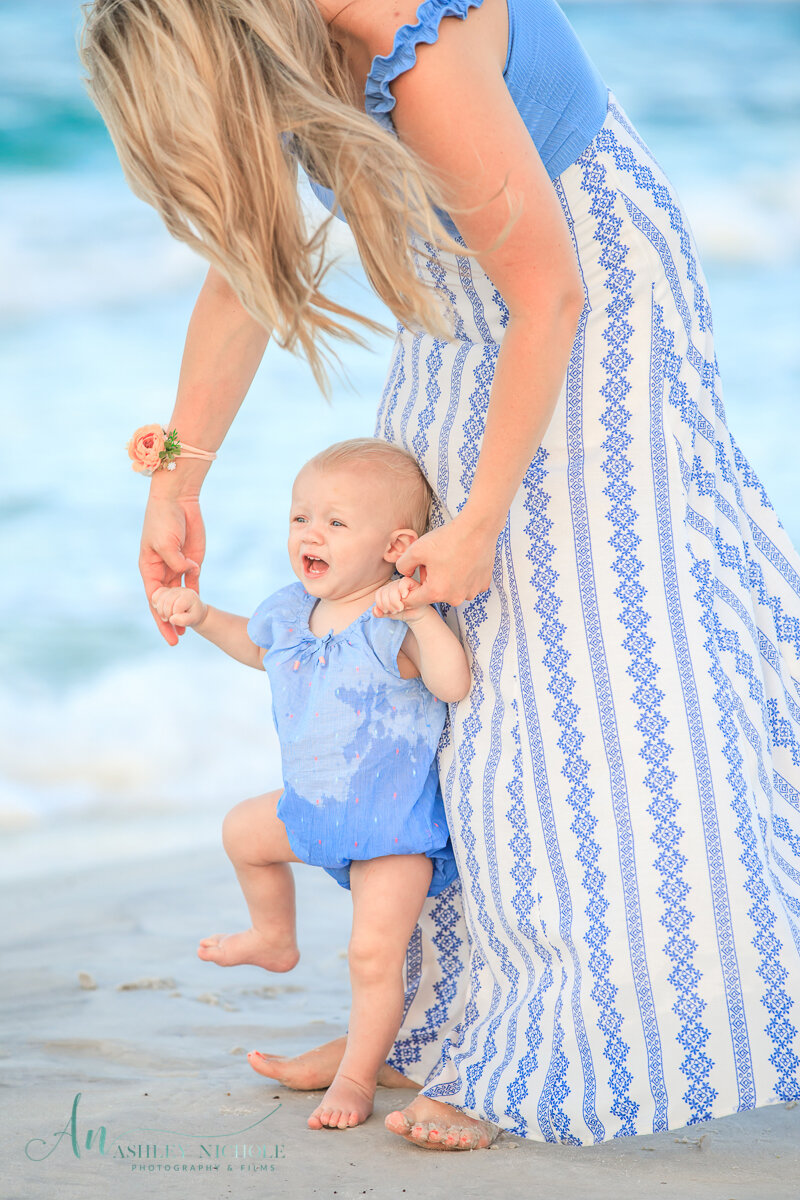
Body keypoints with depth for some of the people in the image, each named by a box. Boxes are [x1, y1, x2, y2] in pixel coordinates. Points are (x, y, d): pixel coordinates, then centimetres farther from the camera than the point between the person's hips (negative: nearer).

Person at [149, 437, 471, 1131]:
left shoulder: (395, 626, -24)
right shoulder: (292, 611, 0)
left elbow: (453, 684, -39)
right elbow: (255, 643, 24)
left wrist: (419, 615, -50)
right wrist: (202, 618, 10)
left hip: (396, 820, -8)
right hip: (318, 809, 8)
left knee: (374, 955, -13)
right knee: (244, 831, 27)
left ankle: (356, 1078, 7)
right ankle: (274, 939, 51)